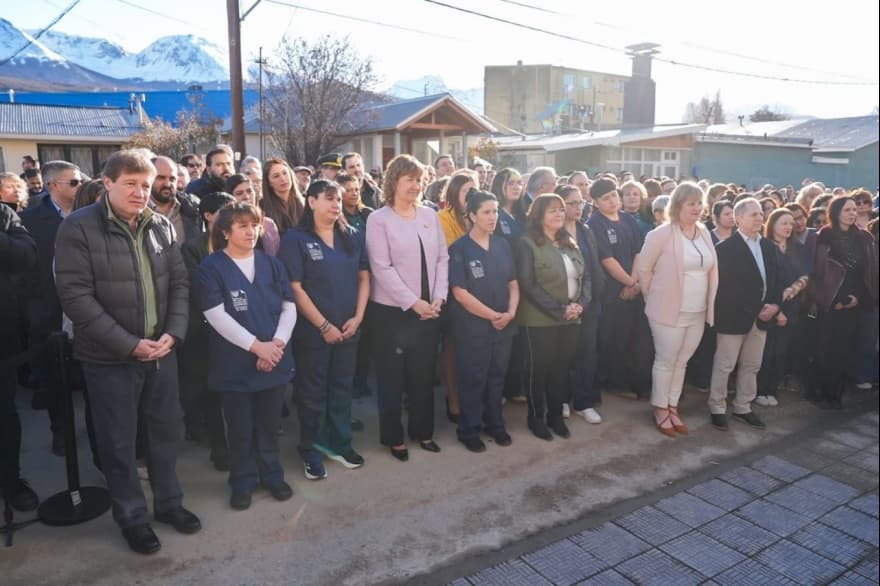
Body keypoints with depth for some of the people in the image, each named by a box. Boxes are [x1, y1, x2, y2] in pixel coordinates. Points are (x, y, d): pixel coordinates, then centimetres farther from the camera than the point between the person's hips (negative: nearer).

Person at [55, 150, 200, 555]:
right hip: (110, 357, -4)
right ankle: (131, 516, 29)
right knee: (119, 441, 10)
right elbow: (76, 296, -15)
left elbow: (179, 282, 7)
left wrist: (173, 332, -8)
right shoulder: (78, 228, -10)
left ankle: (168, 502, 35)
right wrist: (129, 343, -18)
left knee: (167, 431, 15)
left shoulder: (162, 226, 4)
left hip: (161, 350, 4)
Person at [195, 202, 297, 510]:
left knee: (269, 425, 15)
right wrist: (256, 346, -19)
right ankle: (243, 482, 28)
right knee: (240, 429, 10)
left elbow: (289, 307, 4)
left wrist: (277, 343, -12)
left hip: (274, 359, 3)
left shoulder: (271, 263, 6)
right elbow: (217, 316, -15)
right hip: (235, 364, -3)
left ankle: (272, 475, 33)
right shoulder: (211, 267, -6)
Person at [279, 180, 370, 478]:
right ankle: (310, 450, 25)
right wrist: (323, 325, -14)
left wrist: (358, 317, -5)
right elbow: (295, 288, -12)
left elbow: (363, 277, 7)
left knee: (342, 387, 16)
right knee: (312, 391, 9)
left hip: (349, 328, 4)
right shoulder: (295, 239, -8)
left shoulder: (353, 236, 5)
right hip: (312, 330, -4)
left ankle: (340, 443, 33)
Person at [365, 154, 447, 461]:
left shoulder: (430, 216, 7)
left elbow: (442, 258, 7)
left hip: (429, 310, 4)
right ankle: (394, 437, 23)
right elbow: (382, 268, -14)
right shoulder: (378, 219, -8)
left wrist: (439, 298, -5)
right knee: (392, 378, 8)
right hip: (391, 311, -4)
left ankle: (423, 431, 31)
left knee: (423, 375, 14)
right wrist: (413, 302, -16)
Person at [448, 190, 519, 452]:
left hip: (504, 325, 5)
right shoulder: (459, 249, -10)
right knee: (473, 379, 6)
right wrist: (492, 315, -14)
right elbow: (460, 293, -15)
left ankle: (495, 424, 33)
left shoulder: (502, 245, 6)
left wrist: (510, 312, -9)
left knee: (497, 377, 16)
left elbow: (513, 283, 8)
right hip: (473, 326, -5)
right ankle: (469, 430, 23)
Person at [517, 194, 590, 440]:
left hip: (571, 319, 6)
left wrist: (580, 304, -6)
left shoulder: (570, 244, 13)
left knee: (561, 368, 13)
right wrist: (558, 310, -17)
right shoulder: (528, 244, -8)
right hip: (541, 319, -6)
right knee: (538, 368, 5)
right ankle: (536, 416, 21)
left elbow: (585, 277, 13)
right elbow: (528, 285, -14)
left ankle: (556, 415, 27)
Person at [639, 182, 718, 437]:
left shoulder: (704, 233, 7)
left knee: (681, 362, 15)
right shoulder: (662, 234, -13)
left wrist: (710, 303, 10)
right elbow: (644, 268, -8)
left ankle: (672, 407, 28)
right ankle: (660, 410, 19)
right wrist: (654, 298, -1)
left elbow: (713, 268, 14)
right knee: (666, 361, 4)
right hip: (670, 310, -6)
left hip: (698, 312, 6)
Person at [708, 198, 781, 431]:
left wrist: (774, 304, -5)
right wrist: (755, 308, -17)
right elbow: (725, 286, -17)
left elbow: (775, 279, 13)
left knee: (751, 366, 14)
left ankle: (743, 408, 27)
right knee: (724, 366, 3)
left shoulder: (768, 246, 11)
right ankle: (717, 408, 15)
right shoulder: (726, 248, -11)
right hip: (734, 316, -7)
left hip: (762, 316, 7)